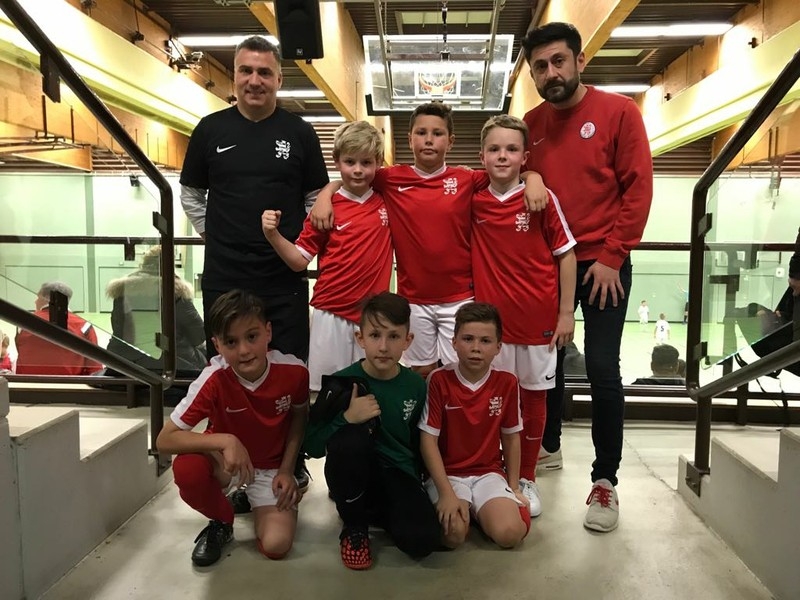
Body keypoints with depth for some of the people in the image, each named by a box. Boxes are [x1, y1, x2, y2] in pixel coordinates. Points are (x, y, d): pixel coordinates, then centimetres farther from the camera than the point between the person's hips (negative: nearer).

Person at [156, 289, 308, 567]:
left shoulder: (294, 371, -23)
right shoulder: (214, 380, -28)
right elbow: (165, 439, -27)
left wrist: (286, 469, -9)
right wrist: (225, 440, -39)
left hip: (271, 466, 1)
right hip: (225, 460, -1)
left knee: (276, 545, -18)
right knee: (186, 469, -35)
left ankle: (252, 498, 18)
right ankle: (222, 521, 0)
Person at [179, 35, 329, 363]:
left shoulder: (299, 132, 2)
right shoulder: (210, 129, 5)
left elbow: (317, 198, 7)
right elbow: (191, 194, 15)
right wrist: (211, 234, 5)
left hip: (285, 279, -1)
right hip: (223, 277, 1)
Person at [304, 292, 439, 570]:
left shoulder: (416, 385, -2)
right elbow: (312, 446, -13)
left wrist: (418, 483, 2)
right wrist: (347, 418, -28)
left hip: (398, 476, 2)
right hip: (353, 478, -2)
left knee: (422, 540, -25)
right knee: (351, 438, -35)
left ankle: (375, 512, 10)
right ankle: (353, 525, -7)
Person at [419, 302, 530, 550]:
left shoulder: (506, 383, -4)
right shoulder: (438, 380, -12)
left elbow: (511, 437, 7)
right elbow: (428, 439, -11)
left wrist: (514, 486, 9)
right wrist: (446, 493, -17)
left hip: (489, 473, 2)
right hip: (447, 473, -2)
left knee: (510, 533, -21)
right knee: (453, 535, -26)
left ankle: (478, 510, 10)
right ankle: (451, 506, 8)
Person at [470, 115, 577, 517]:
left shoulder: (542, 199, -6)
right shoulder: (473, 200, 0)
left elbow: (566, 254, -2)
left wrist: (566, 313, -4)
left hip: (538, 317, -1)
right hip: (491, 317, 1)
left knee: (534, 397, 10)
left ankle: (527, 479, 27)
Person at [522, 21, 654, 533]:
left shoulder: (619, 111, -4)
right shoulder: (531, 124, 7)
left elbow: (638, 188, -8)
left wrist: (611, 256, -13)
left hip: (602, 263, -4)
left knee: (602, 368, -4)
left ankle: (605, 480, 9)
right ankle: (547, 445, 33)